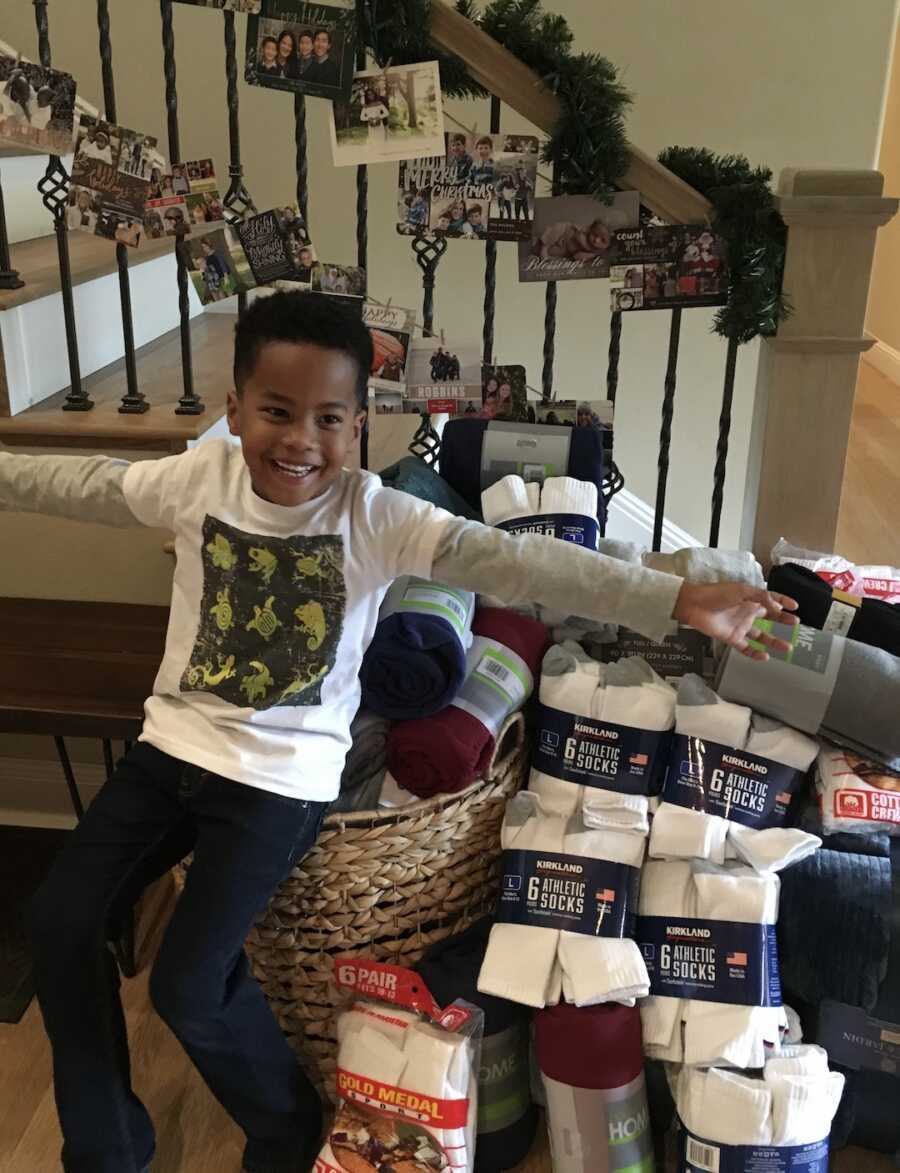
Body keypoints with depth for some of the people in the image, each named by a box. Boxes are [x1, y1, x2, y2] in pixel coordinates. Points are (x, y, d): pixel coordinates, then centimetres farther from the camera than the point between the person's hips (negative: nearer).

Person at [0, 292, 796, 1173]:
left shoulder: (375, 517, -16)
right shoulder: (197, 479, -6)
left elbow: (509, 560, -26)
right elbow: (83, 484, 9)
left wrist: (677, 601, -35)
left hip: (281, 774, -5)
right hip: (174, 741, 5)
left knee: (189, 984, -10)